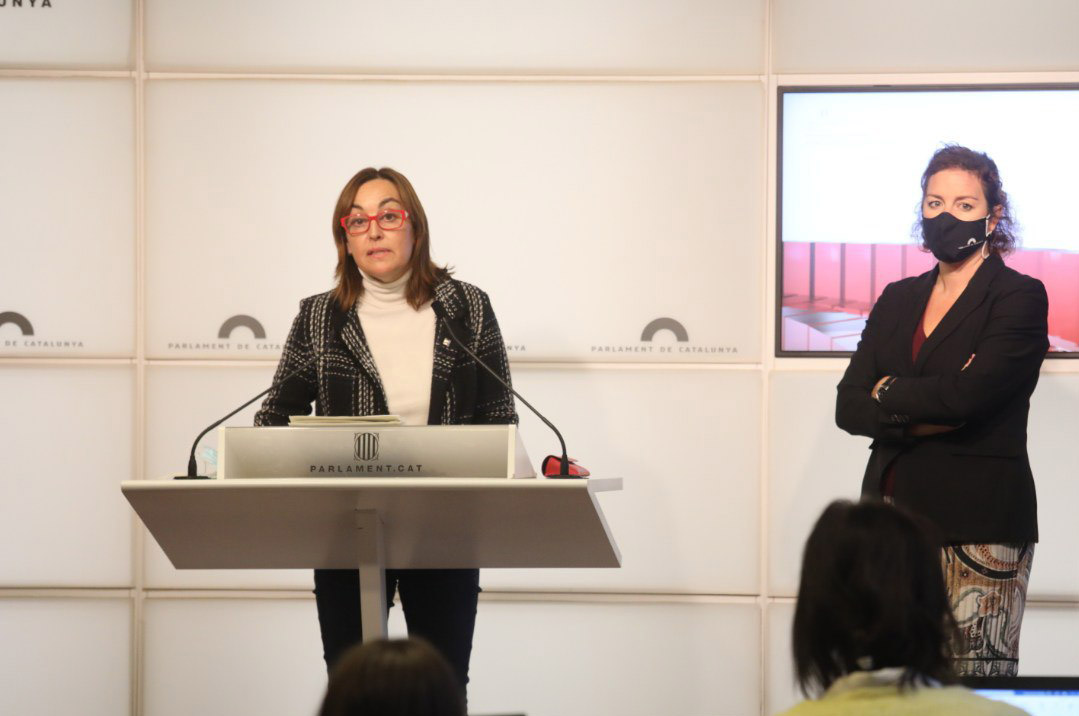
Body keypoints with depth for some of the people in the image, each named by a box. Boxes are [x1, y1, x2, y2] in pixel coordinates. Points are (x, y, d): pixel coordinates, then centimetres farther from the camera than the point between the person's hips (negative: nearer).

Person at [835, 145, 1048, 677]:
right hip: (895, 514, 5)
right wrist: (929, 415, -10)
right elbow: (848, 408, 6)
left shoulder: (1019, 298, -1)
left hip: (979, 527, -5)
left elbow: (968, 394, -16)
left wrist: (888, 393, 1)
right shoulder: (898, 299, 16)